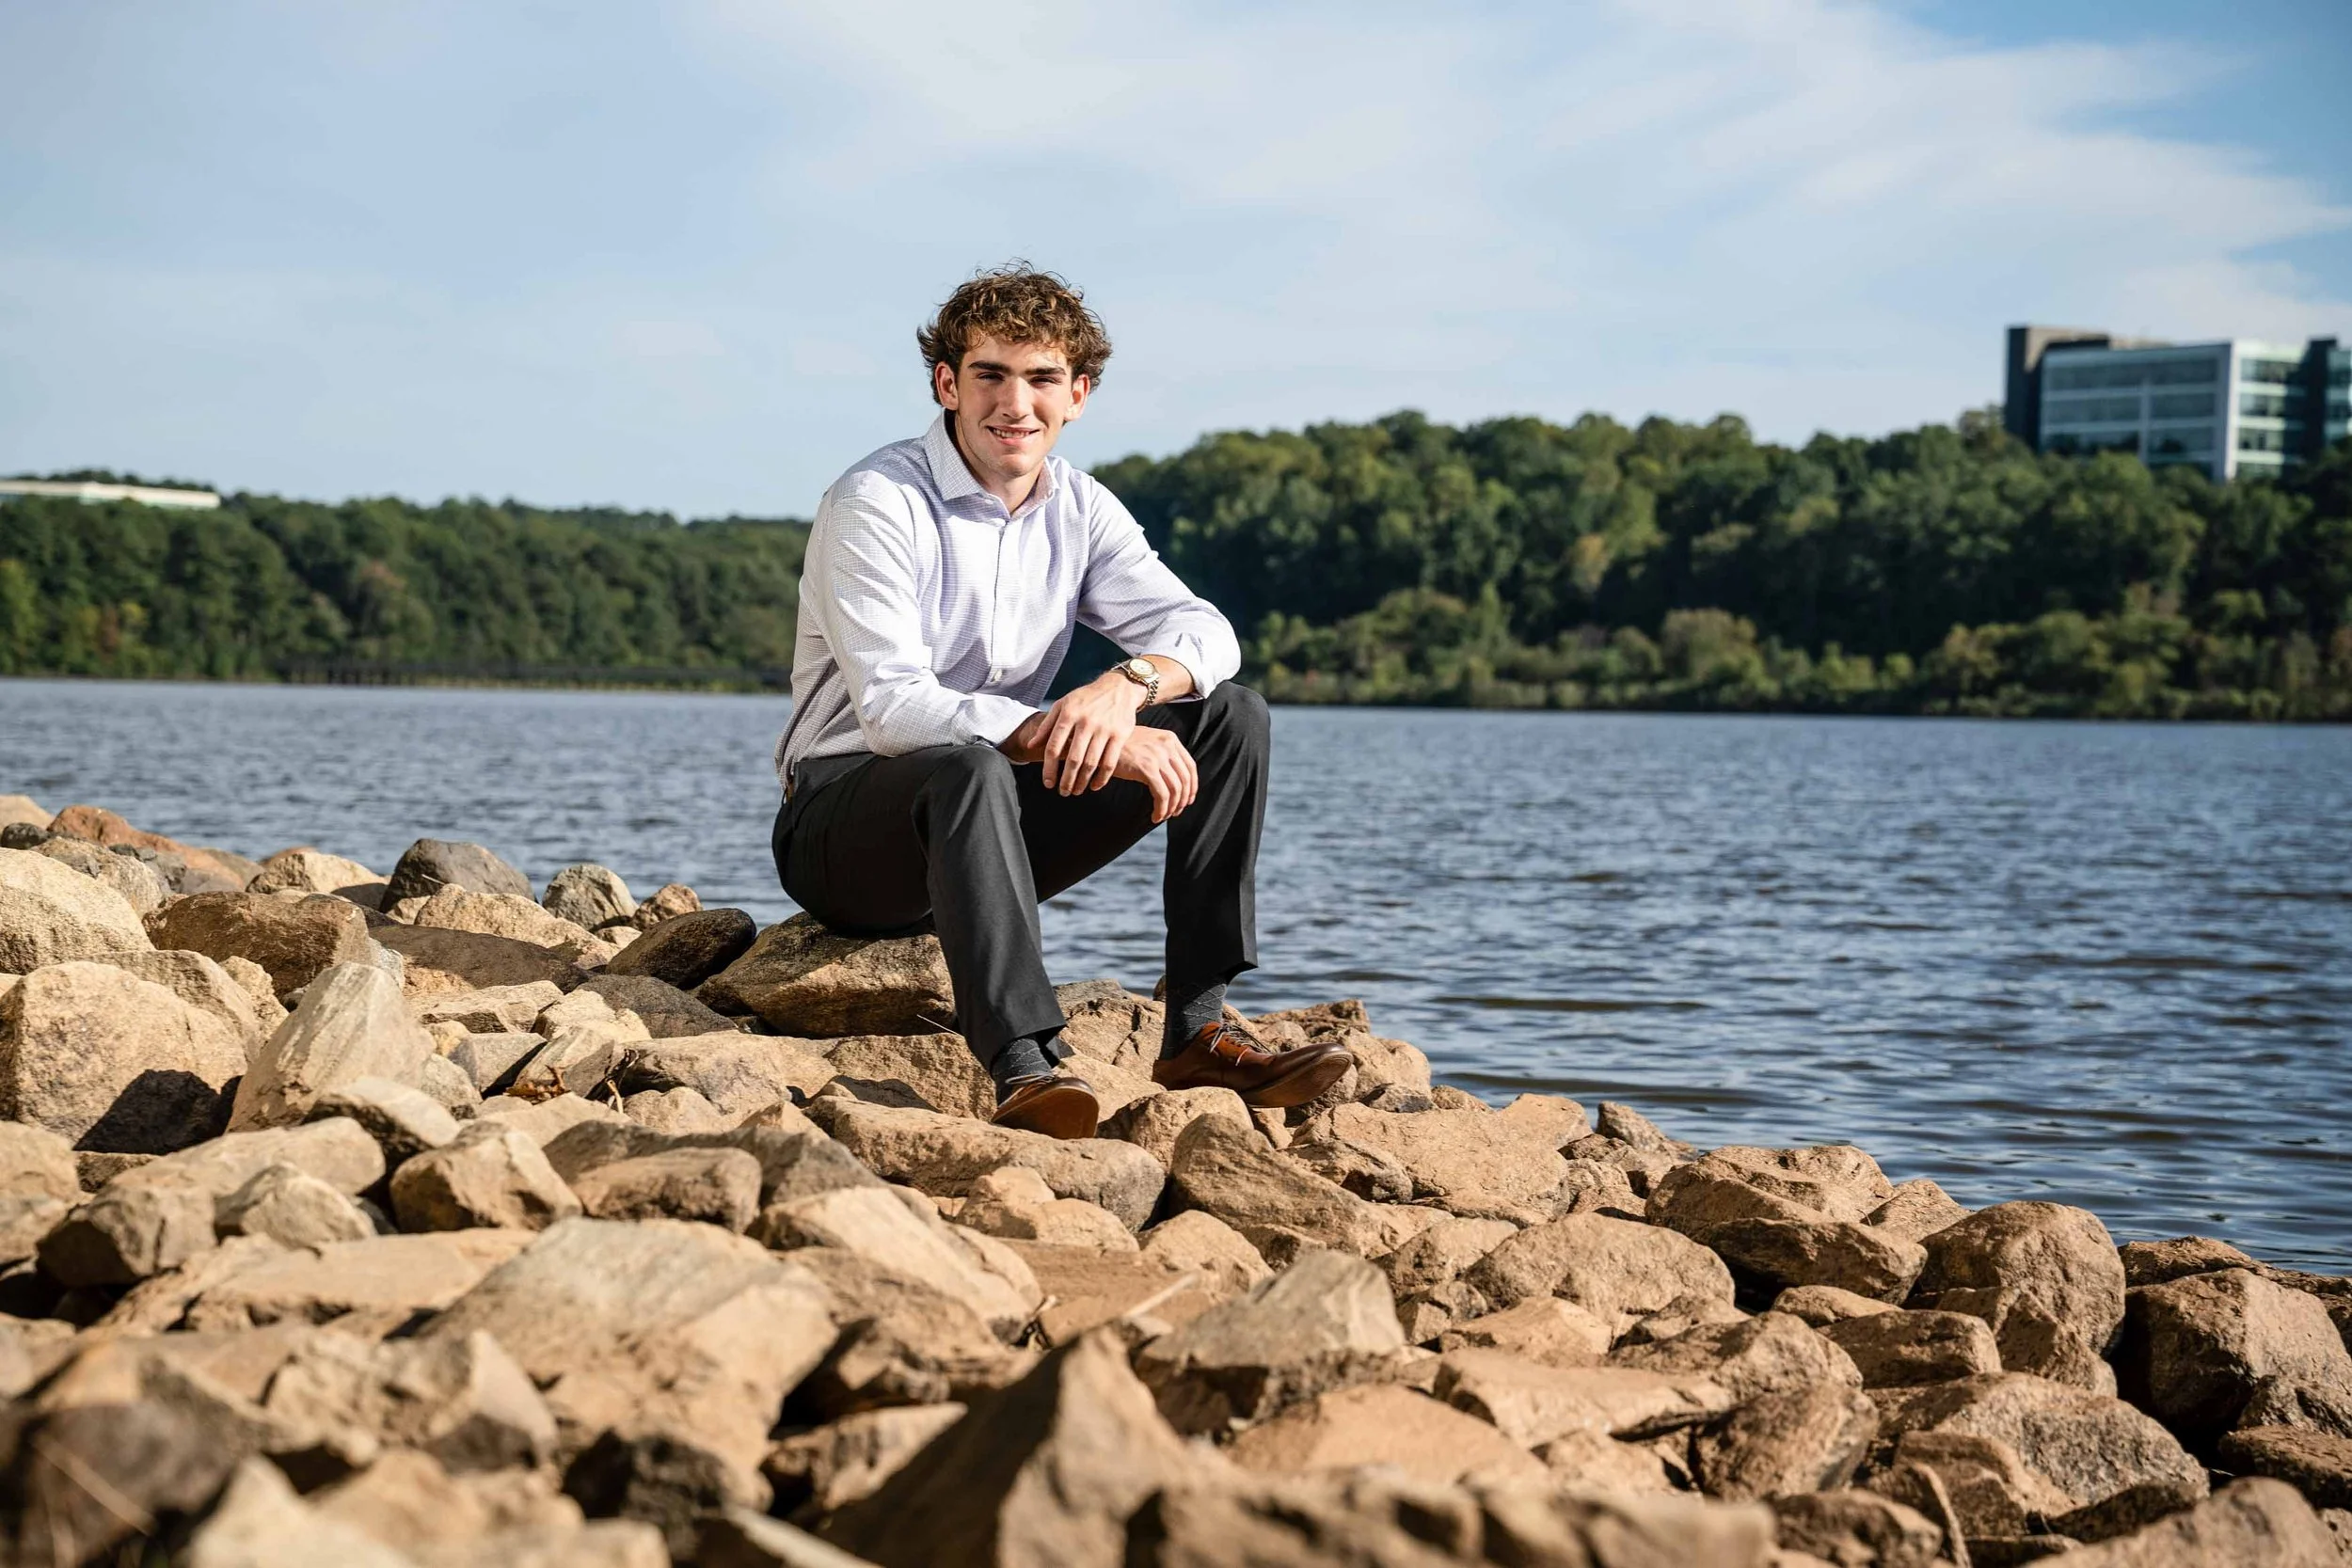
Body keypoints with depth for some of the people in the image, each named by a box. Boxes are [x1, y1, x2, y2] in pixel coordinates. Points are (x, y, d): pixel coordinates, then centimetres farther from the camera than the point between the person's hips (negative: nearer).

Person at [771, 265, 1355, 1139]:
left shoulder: (1080, 510, 5)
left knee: (1231, 716, -7)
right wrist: (1080, 739, -34)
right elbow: (891, 707, -26)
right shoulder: (879, 503, -15)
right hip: (846, 820, -6)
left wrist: (1124, 688, -29)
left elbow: (1203, 631, -5)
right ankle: (1027, 1069, -51)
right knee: (968, 769, -40)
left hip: (992, 825, 6)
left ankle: (1199, 1032, -15)